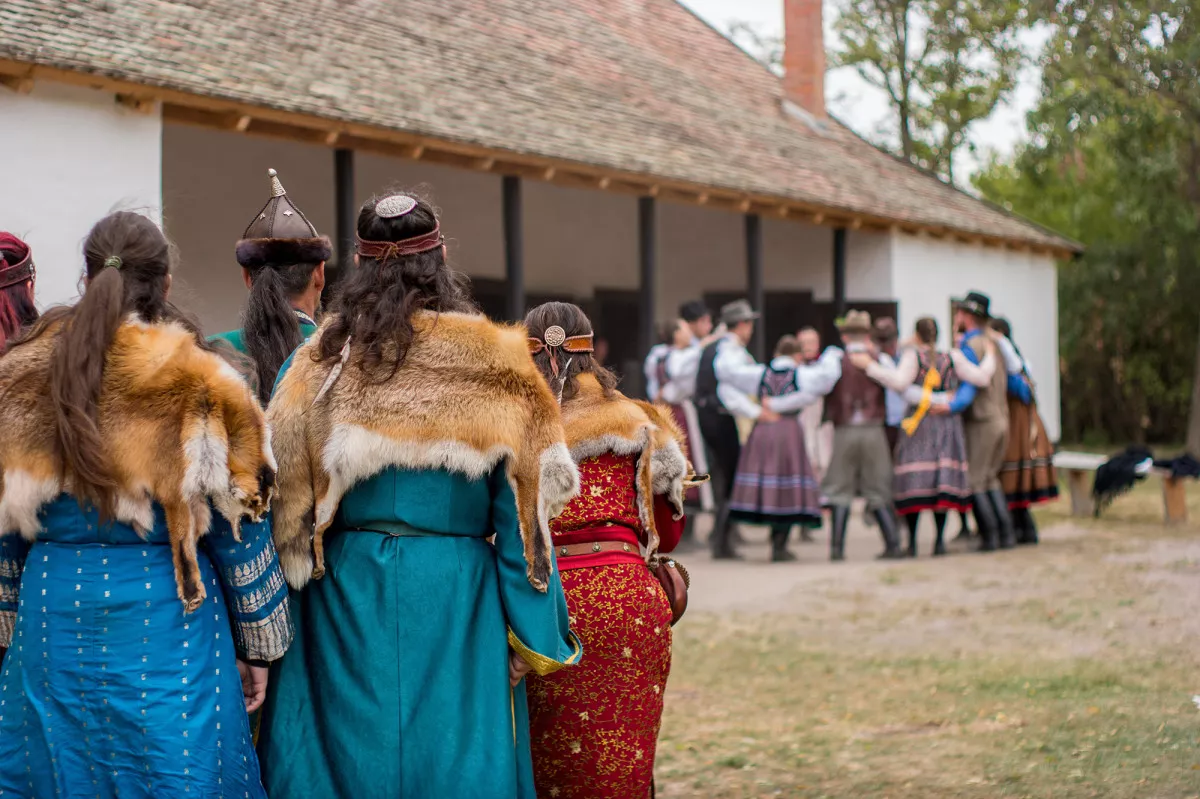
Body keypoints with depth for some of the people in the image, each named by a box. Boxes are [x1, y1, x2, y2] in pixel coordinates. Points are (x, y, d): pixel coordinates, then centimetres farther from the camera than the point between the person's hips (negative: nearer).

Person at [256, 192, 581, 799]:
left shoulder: (321, 361, 0)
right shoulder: (493, 367, -2)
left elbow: (288, 494, -2)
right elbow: (524, 516, -3)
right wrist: (533, 636, 2)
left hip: (347, 595, 1)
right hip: (456, 598, -1)